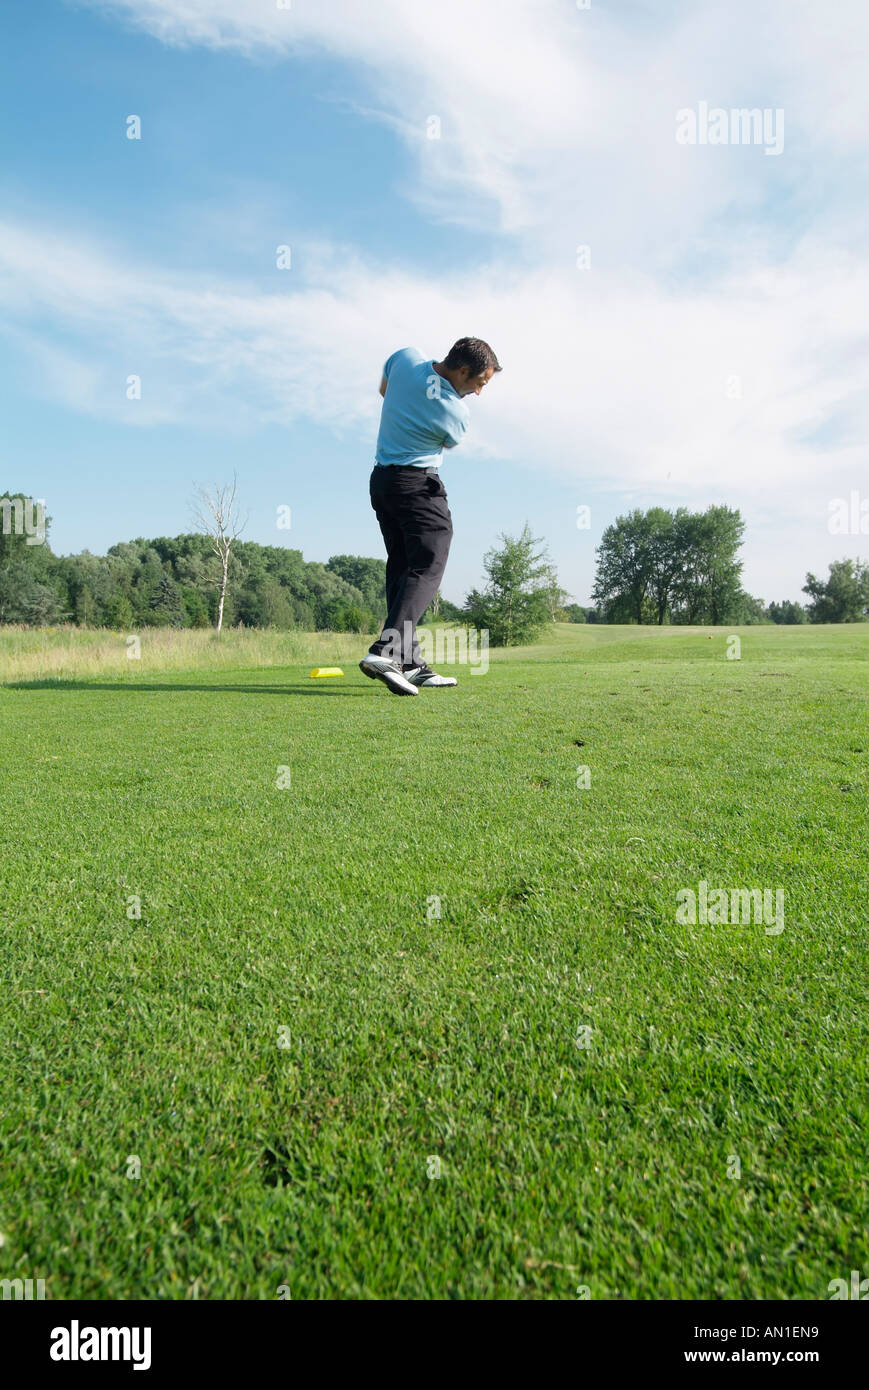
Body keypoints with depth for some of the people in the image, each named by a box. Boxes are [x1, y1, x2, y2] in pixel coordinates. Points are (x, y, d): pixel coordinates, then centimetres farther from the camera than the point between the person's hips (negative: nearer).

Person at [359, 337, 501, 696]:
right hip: (418, 484, -8)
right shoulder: (457, 414, -14)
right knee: (428, 567, -12)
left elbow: (384, 389, 21)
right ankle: (385, 650, -29)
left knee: (401, 568, 7)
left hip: (381, 479, 8)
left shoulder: (406, 357, 0)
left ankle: (410, 663, 4)